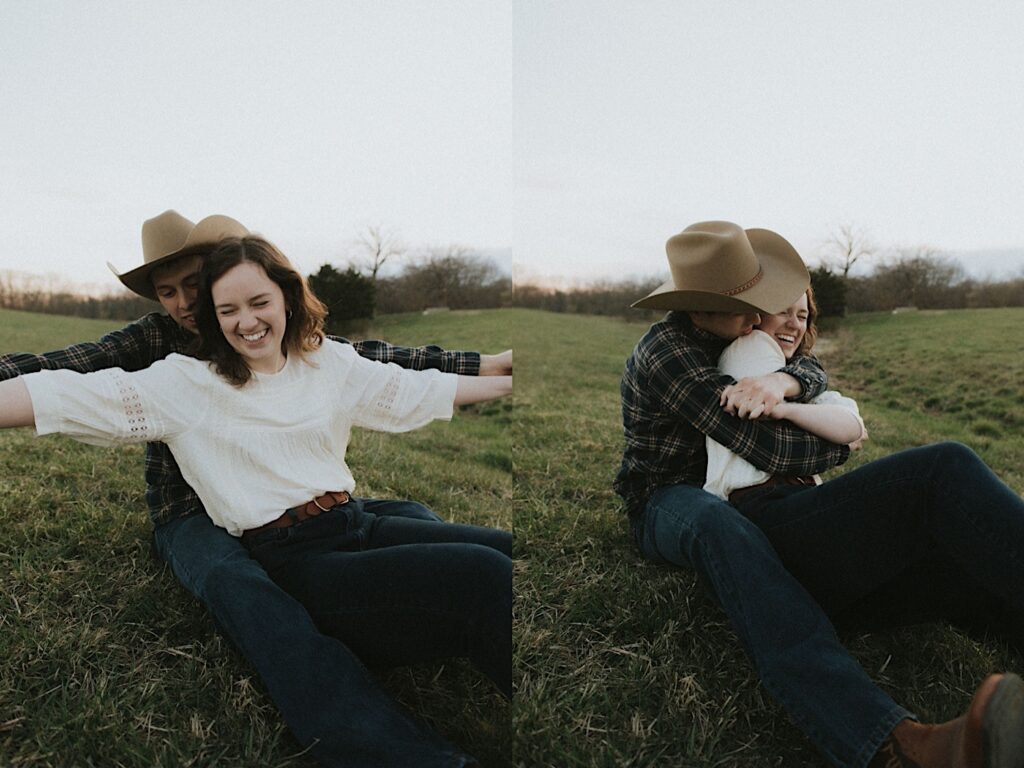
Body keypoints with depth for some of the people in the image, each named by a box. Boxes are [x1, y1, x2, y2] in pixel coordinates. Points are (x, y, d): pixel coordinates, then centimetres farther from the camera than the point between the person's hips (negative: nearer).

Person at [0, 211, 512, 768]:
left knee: (411, 518, -18)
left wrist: (479, 364, 0)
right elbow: (65, 366, -12)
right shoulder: (150, 341, 4)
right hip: (192, 514, -3)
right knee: (235, 583, -37)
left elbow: (362, 357, 5)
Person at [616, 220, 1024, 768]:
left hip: (765, 506, 6)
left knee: (945, 467, -16)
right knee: (719, 526, -47)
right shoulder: (665, 352, -8)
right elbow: (766, 450, -14)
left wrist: (783, 379, -18)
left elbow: (813, 371, 7)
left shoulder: (737, 336, 19)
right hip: (679, 508, -6)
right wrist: (840, 441, 4)